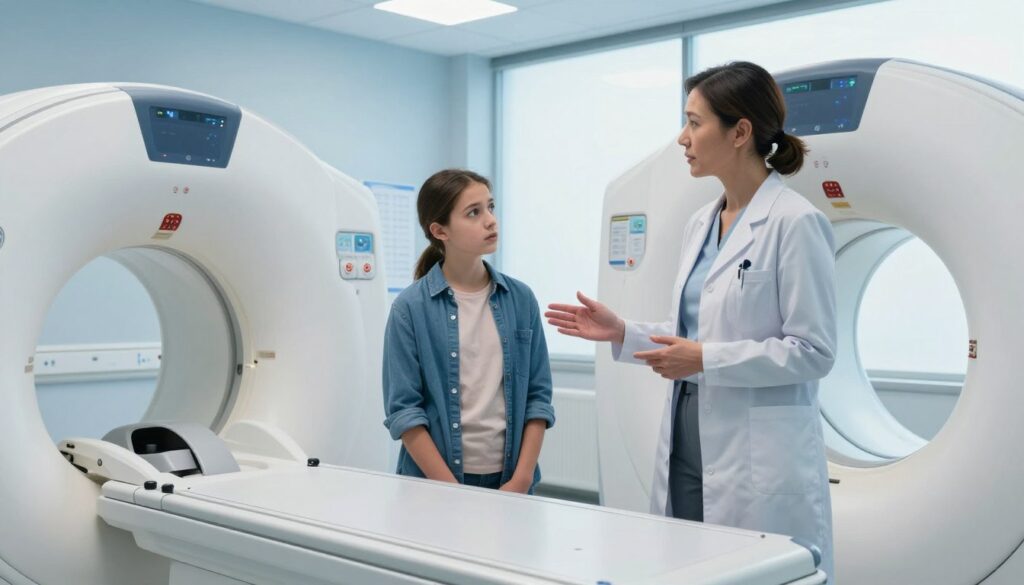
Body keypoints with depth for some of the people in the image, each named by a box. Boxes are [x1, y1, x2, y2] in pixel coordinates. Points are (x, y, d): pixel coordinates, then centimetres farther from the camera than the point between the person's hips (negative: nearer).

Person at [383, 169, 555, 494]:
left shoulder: (521, 299, 0)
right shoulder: (410, 308, -8)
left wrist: (522, 479, -8)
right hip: (436, 482, -2)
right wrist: (454, 493, -15)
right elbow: (403, 410, -10)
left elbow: (538, 397, 1)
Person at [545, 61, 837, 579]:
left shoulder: (796, 222, -12)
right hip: (687, 443, 8)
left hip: (760, 460, -7)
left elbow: (813, 351, -14)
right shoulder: (701, 224, 12)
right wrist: (622, 333, 6)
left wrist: (706, 360, -19)